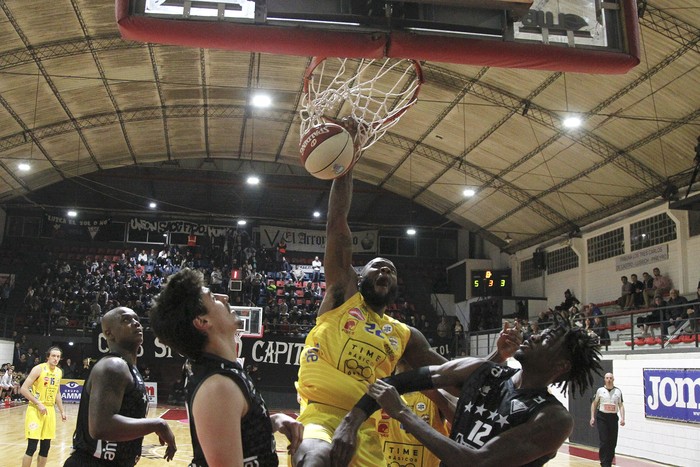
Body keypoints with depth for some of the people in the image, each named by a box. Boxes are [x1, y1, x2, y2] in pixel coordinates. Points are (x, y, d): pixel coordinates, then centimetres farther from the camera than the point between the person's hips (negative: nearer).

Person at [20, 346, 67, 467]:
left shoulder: (59, 372, 9)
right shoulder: (39, 369, -12)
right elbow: (23, 389, -15)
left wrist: (62, 411, 17)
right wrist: (38, 404, -19)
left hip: (50, 410, 6)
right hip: (35, 410, -6)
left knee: (46, 446, 8)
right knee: (32, 446, -9)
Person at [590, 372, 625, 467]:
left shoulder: (618, 391, 5)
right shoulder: (600, 390, 1)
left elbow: (621, 405, 6)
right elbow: (594, 404, 8)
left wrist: (622, 418, -6)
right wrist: (592, 417, 2)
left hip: (613, 417, 2)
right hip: (602, 417, -2)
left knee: (613, 442, 5)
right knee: (604, 442, -8)